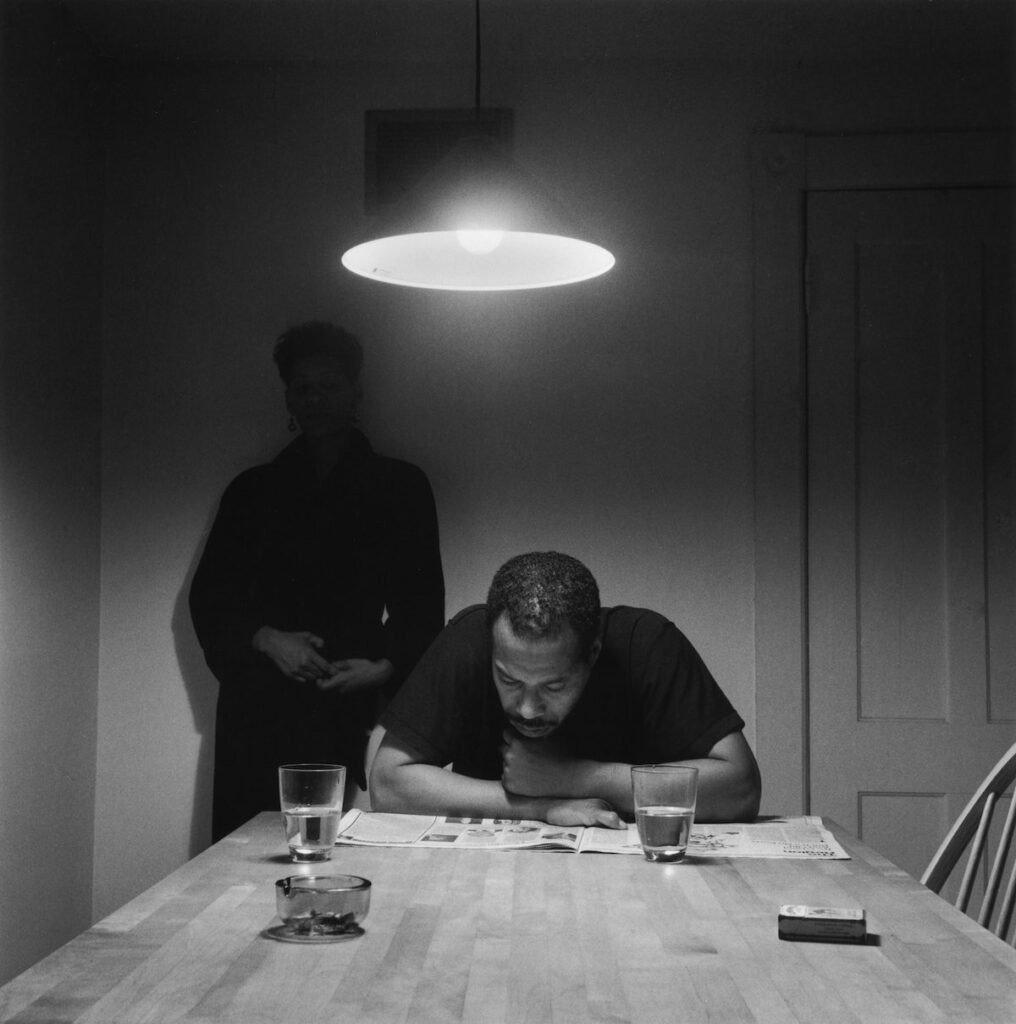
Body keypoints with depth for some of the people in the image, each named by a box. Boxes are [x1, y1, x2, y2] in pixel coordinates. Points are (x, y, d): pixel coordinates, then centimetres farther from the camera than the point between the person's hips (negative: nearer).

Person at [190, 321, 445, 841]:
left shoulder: (402, 486, 12)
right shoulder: (252, 490, 18)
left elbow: (423, 603, 9)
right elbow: (209, 597, 14)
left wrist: (387, 666, -7)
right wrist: (266, 639, -3)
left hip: (359, 706, -2)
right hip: (262, 710, 2)